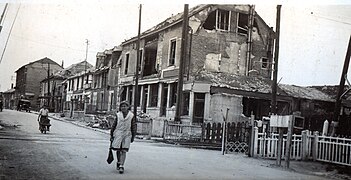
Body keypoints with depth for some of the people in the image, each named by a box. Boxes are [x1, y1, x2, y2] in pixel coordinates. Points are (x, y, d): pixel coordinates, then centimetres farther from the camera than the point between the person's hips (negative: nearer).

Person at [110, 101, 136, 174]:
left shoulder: (131, 116, 0)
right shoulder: (118, 115, 2)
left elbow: (134, 127, 6)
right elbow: (114, 125, 7)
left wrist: (133, 137, 6)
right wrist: (111, 135, 8)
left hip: (127, 135, -1)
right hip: (118, 134, 1)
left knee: (124, 151, -7)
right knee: (118, 150, 7)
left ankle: (121, 166, -7)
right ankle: (119, 162, 31)